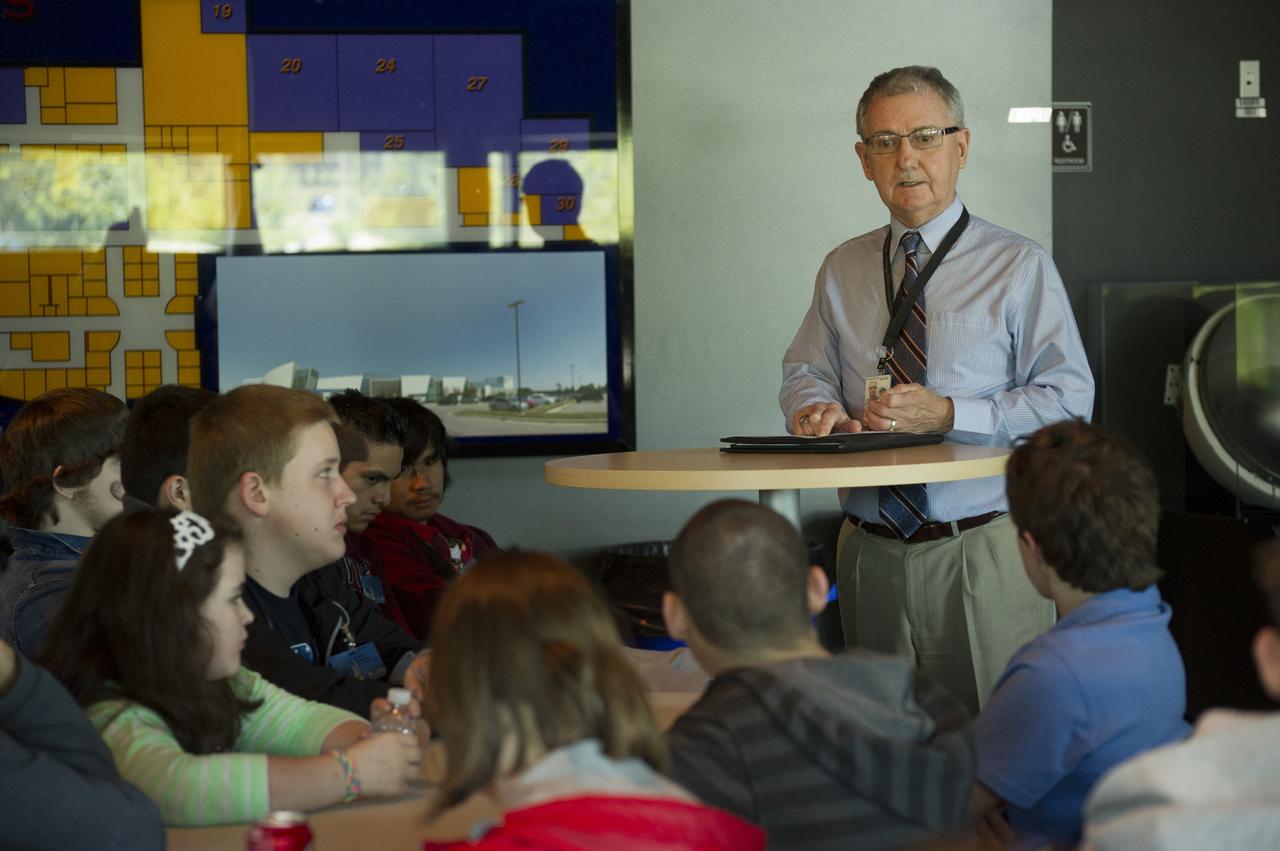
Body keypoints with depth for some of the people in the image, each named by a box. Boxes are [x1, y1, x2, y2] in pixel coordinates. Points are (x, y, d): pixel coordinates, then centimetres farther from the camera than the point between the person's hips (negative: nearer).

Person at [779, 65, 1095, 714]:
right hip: (871, 552, 4)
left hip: (984, 555, -4)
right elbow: (805, 370, 16)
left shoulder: (1019, 266, -2)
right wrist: (818, 408, -8)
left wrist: (948, 414, -19)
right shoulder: (842, 270, 12)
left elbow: (1069, 398, -8)